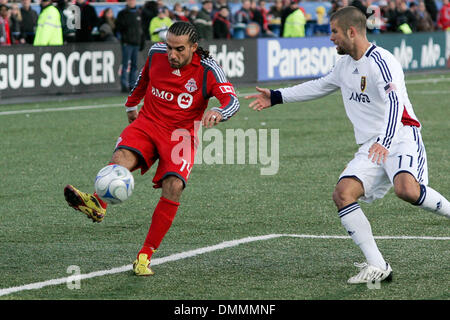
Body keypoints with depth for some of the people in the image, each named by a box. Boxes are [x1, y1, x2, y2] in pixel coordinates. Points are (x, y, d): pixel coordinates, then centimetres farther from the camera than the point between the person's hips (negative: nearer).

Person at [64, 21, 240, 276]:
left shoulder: (207, 69, -12)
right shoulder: (156, 53, -1)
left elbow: (232, 100, -24)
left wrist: (218, 113, -46)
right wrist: (132, 103, 34)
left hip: (181, 134, -3)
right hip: (148, 124, 3)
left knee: (173, 186, -25)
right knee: (122, 157, -30)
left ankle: (146, 255, -16)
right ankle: (97, 204, -57)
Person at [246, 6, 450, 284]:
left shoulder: (380, 61, -14)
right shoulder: (345, 64, 16)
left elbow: (395, 102, -29)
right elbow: (321, 86, 36)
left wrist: (384, 142, -45)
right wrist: (276, 97, 37)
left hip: (400, 137, -8)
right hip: (371, 147, 8)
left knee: (407, 189, -37)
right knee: (343, 194, -16)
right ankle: (377, 267, -15)